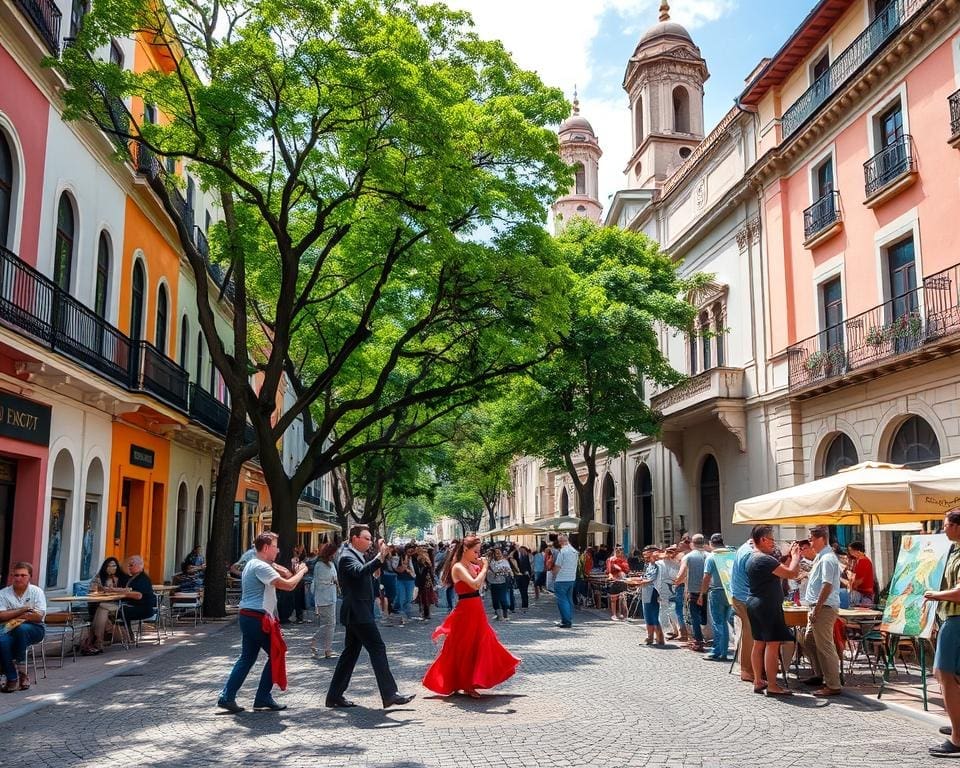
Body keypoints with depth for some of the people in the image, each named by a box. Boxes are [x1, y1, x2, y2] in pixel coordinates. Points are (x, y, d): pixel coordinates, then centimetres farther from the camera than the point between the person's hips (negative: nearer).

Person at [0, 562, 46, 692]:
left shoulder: (36, 591, 0)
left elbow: (39, 616, -10)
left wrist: (12, 616, -10)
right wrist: (23, 610, -12)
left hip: (35, 629, -2)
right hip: (12, 631, 2)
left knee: (21, 629, -37)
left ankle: (20, 666, -19)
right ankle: (12, 679, -21)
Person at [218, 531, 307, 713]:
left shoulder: (252, 564, 16)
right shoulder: (261, 567, -17)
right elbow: (288, 585, -22)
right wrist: (302, 571, -7)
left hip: (247, 617, 10)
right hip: (258, 619, -10)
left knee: (247, 658, 14)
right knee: (276, 655, 1)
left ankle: (227, 697, 12)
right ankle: (263, 699, 6)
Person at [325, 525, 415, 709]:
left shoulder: (355, 556, 17)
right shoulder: (347, 557, -15)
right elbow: (360, 571, -35)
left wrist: (382, 555, 14)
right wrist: (380, 557, -44)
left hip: (356, 614, 11)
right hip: (358, 613, -11)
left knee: (351, 653, 12)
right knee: (377, 649, -10)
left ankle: (335, 695, 17)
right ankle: (390, 694, -8)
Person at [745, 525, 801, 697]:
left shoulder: (753, 558, 13)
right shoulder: (765, 560, -19)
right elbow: (791, 573, -19)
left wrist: (790, 556, 17)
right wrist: (795, 556, -4)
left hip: (754, 604, 11)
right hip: (767, 606, -11)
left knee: (759, 643, 14)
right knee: (772, 644, -7)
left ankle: (758, 681, 20)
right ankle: (772, 686, -7)